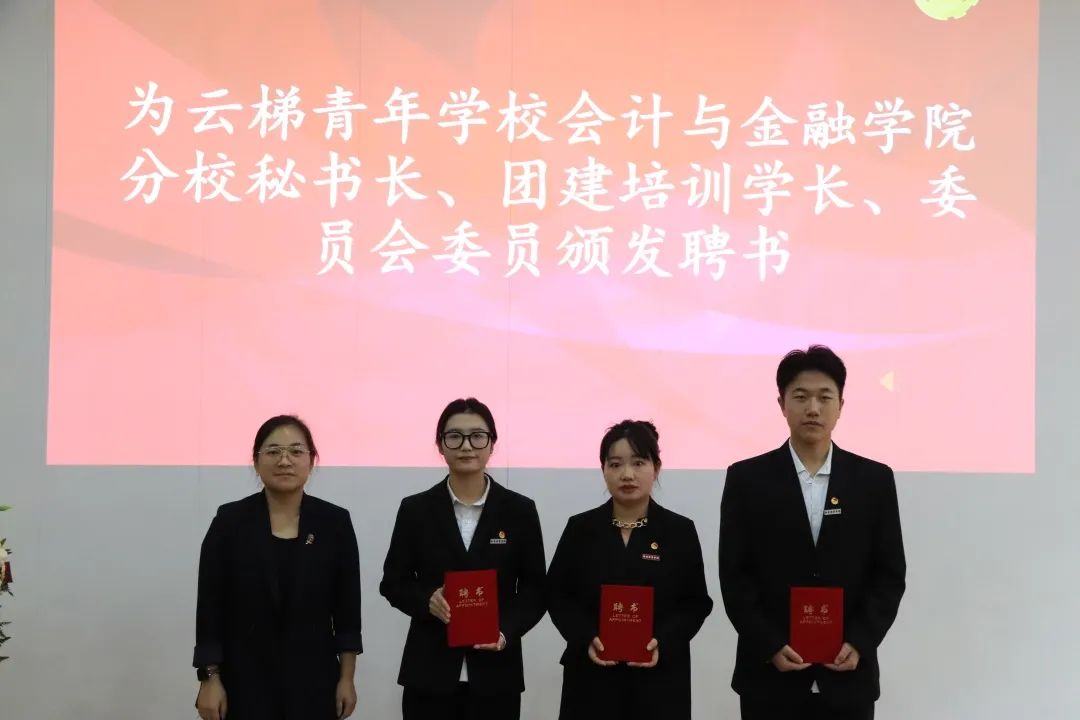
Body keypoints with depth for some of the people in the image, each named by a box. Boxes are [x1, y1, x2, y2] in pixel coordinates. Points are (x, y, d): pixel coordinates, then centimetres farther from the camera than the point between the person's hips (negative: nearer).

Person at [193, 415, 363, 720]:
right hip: (245, 678, -1)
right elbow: (210, 607, -3)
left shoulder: (335, 522, -1)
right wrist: (210, 679, -7)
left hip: (312, 678, 1)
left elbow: (347, 608, 3)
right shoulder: (230, 520, -4)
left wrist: (347, 677, 0)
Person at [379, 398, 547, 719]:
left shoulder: (520, 510, 2)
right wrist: (427, 600, -14)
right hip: (429, 673, 0)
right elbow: (393, 582, 6)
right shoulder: (415, 509, 2)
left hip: (495, 672, 0)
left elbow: (534, 590, 4)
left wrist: (506, 632, -14)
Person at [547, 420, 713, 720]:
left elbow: (696, 603, 2)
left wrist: (663, 643, -14)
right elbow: (557, 595, 4)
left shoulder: (680, 531, 1)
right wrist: (586, 639, -12)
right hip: (592, 676, 1)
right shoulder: (580, 528, 3)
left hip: (659, 677, 0)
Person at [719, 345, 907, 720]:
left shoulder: (875, 479, 4)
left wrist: (860, 643, -9)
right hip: (770, 677, -1)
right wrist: (769, 647, -12)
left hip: (847, 677, 1)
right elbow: (734, 576, -2)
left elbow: (890, 573, 4)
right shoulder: (746, 478, 0)